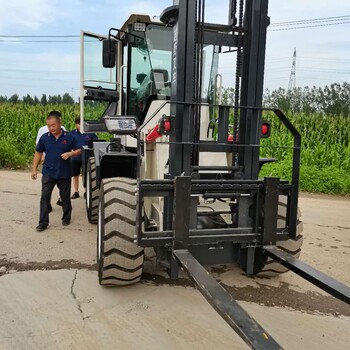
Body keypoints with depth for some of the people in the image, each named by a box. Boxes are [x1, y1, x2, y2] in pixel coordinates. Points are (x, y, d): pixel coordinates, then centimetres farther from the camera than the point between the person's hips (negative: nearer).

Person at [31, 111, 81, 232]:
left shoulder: (69, 137, -6)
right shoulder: (44, 138, -1)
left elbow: (78, 150, 2)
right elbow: (38, 153, 9)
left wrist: (70, 154, -18)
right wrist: (34, 169, 6)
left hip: (65, 174, -1)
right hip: (48, 173, 1)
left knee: (65, 197, 12)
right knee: (44, 197, -2)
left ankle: (66, 218, 30)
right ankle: (43, 223, 6)